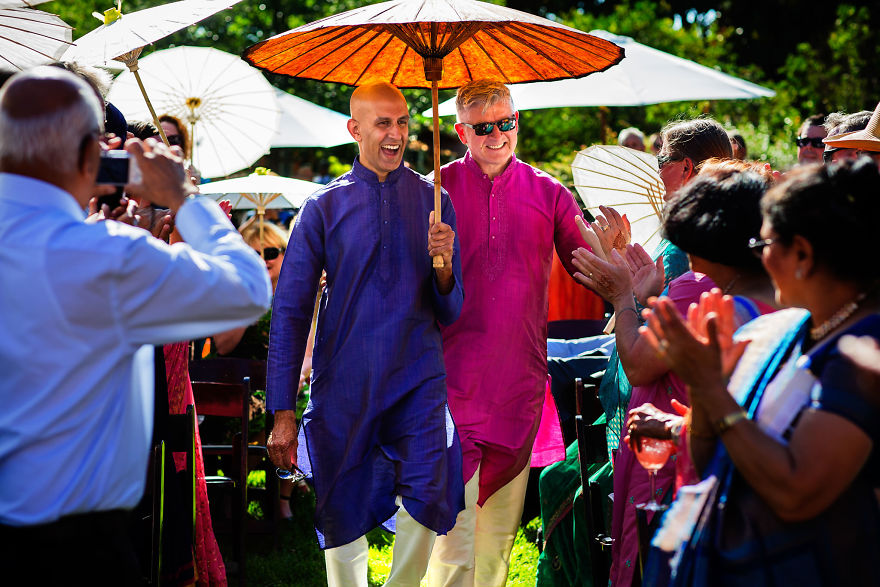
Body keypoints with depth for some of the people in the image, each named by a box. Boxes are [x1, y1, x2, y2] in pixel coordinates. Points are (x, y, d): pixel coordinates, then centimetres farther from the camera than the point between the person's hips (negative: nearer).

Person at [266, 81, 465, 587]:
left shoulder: (432, 202, 7)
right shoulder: (325, 207, 3)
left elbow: (450, 313, 9)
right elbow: (290, 312, 3)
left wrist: (444, 264, -14)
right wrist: (283, 413, -3)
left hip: (418, 380, 0)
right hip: (343, 385, 0)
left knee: (428, 498, -14)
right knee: (343, 513, 4)